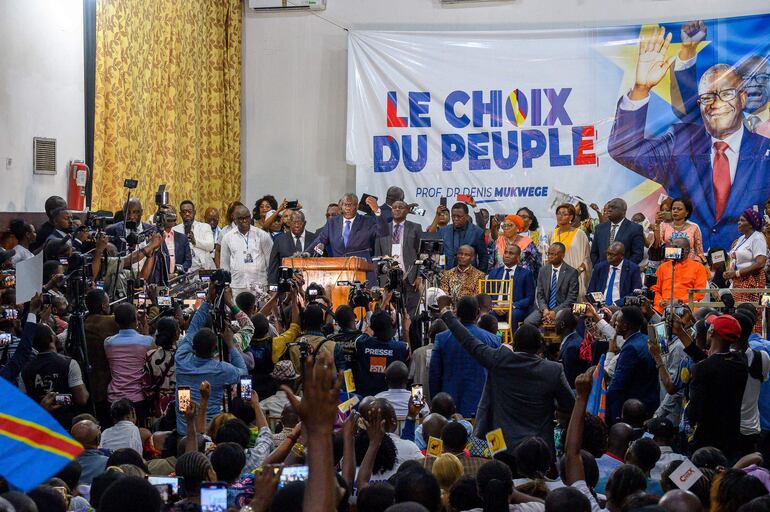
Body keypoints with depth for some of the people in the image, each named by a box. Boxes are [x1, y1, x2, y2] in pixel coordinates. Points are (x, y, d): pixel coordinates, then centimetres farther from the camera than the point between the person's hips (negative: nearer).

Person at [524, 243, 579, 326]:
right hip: (544, 309, 4)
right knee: (527, 322, -24)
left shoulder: (571, 272, -3)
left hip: (562, 309, -4)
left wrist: (555, 312, -17)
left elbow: (572, 297, -6)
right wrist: (544, 309, -11)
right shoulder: (543, 270, 11)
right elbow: (540, 294, 10)